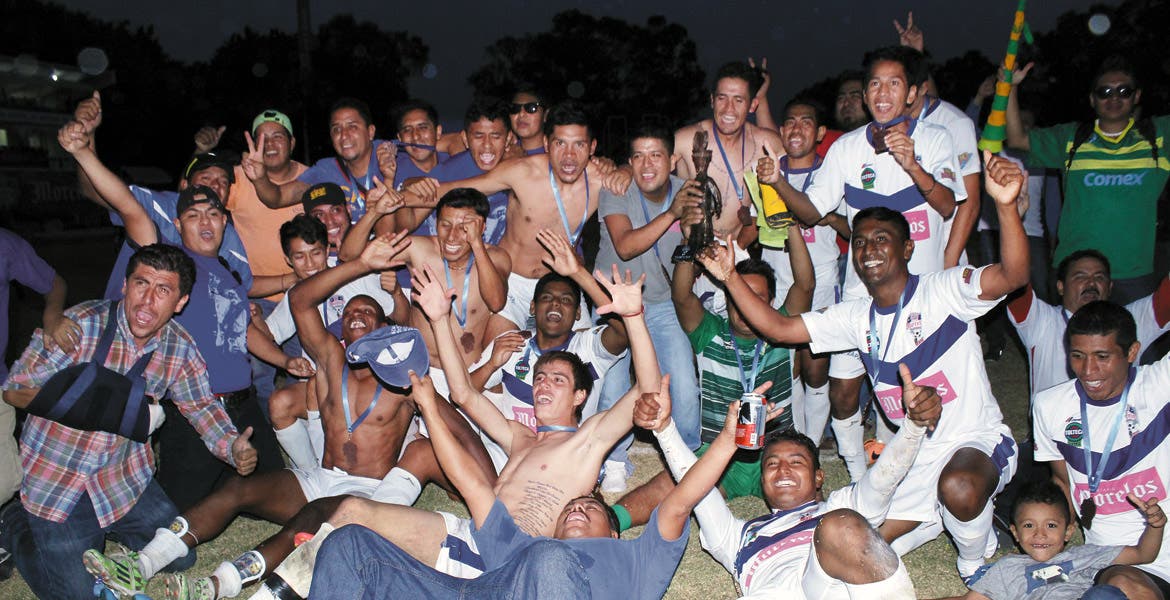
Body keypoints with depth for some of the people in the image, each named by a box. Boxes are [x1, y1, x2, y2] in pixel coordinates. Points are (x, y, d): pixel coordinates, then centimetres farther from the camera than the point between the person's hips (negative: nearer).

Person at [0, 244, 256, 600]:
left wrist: (233, 447, -15)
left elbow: (200, 406, 4)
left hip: (124, 477, 5)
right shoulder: (80, 325, -22)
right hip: (56, 479, -4)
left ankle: (104, 528, 32)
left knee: (179, 556, 10)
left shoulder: (180, 347, -9)